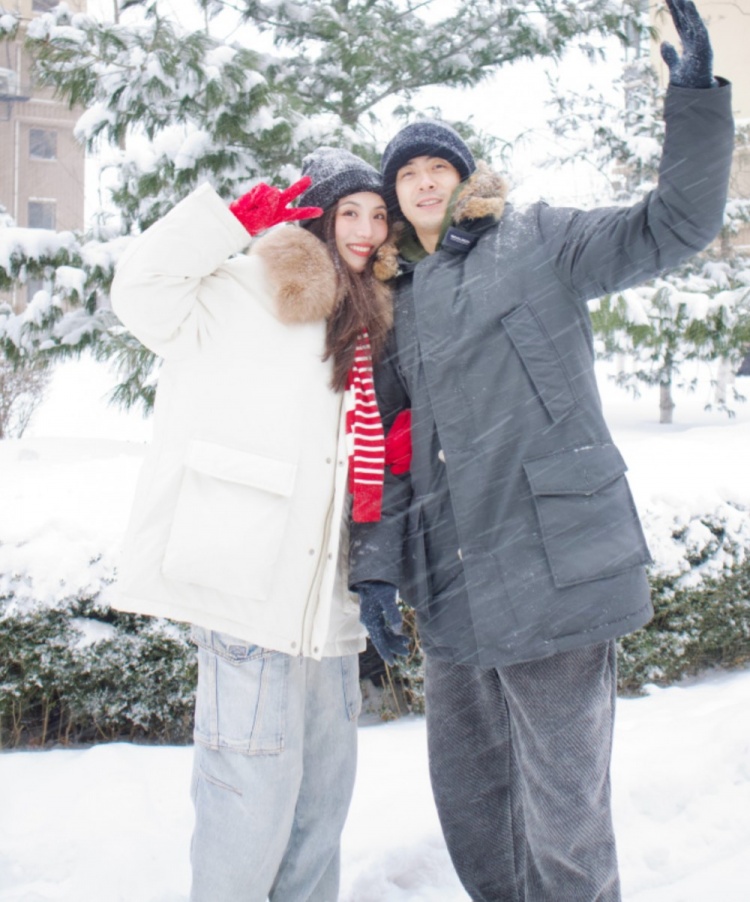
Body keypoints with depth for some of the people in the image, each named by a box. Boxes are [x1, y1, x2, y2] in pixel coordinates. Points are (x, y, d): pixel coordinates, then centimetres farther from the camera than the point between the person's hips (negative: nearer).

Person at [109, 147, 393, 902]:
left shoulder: (363, 323, 20)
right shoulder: (248, 291, -3)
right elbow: (141, 290, -17)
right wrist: (238, 217, -17)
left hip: (323, 592, 8)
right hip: (249, 583, -8)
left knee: (323, 791, 15)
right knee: (254, 793, -6)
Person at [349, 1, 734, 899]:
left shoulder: (536, 242, 4)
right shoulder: (393, 304, 19)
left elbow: (675, 224, -5)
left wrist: (696, 102, -17)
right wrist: (376, 564, 5)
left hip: (552, 567, -6)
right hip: (452, 590, 6)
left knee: (562, 820, -2)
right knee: (467, 799, 17)